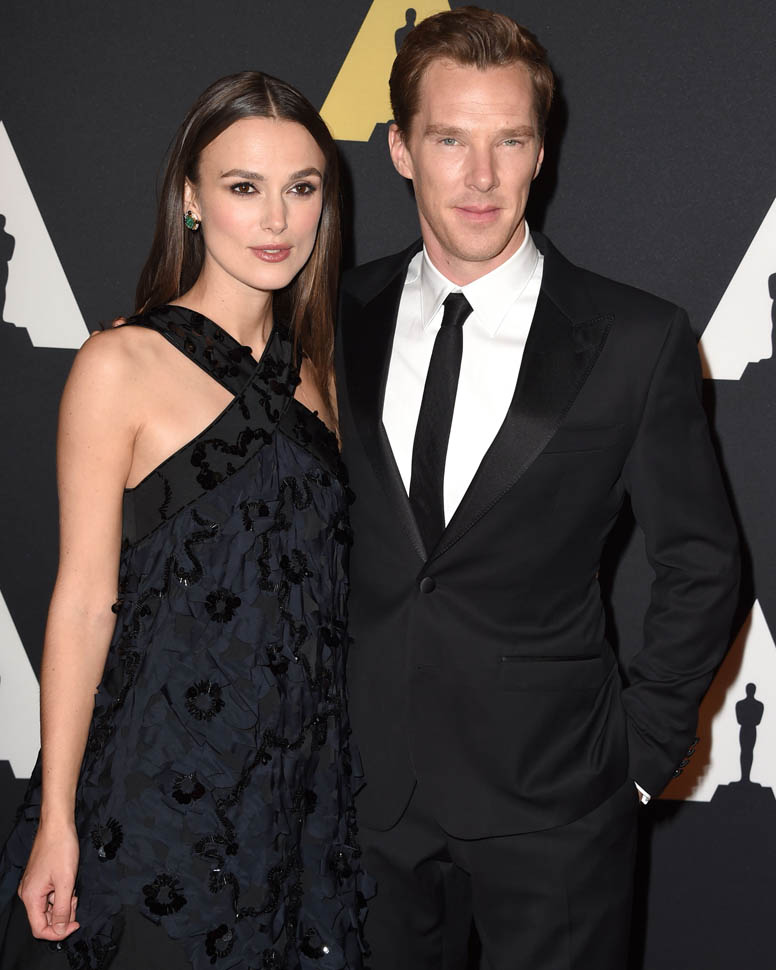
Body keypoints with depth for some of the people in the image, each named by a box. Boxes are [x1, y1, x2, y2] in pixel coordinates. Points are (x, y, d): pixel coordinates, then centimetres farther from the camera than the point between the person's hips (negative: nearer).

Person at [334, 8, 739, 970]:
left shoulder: (636, 339, -10)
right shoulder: (341, 317, -1)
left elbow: (699, 565, -3)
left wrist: (640, 749, -4)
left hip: (549, 792, -2)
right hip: (366, 778, 3)